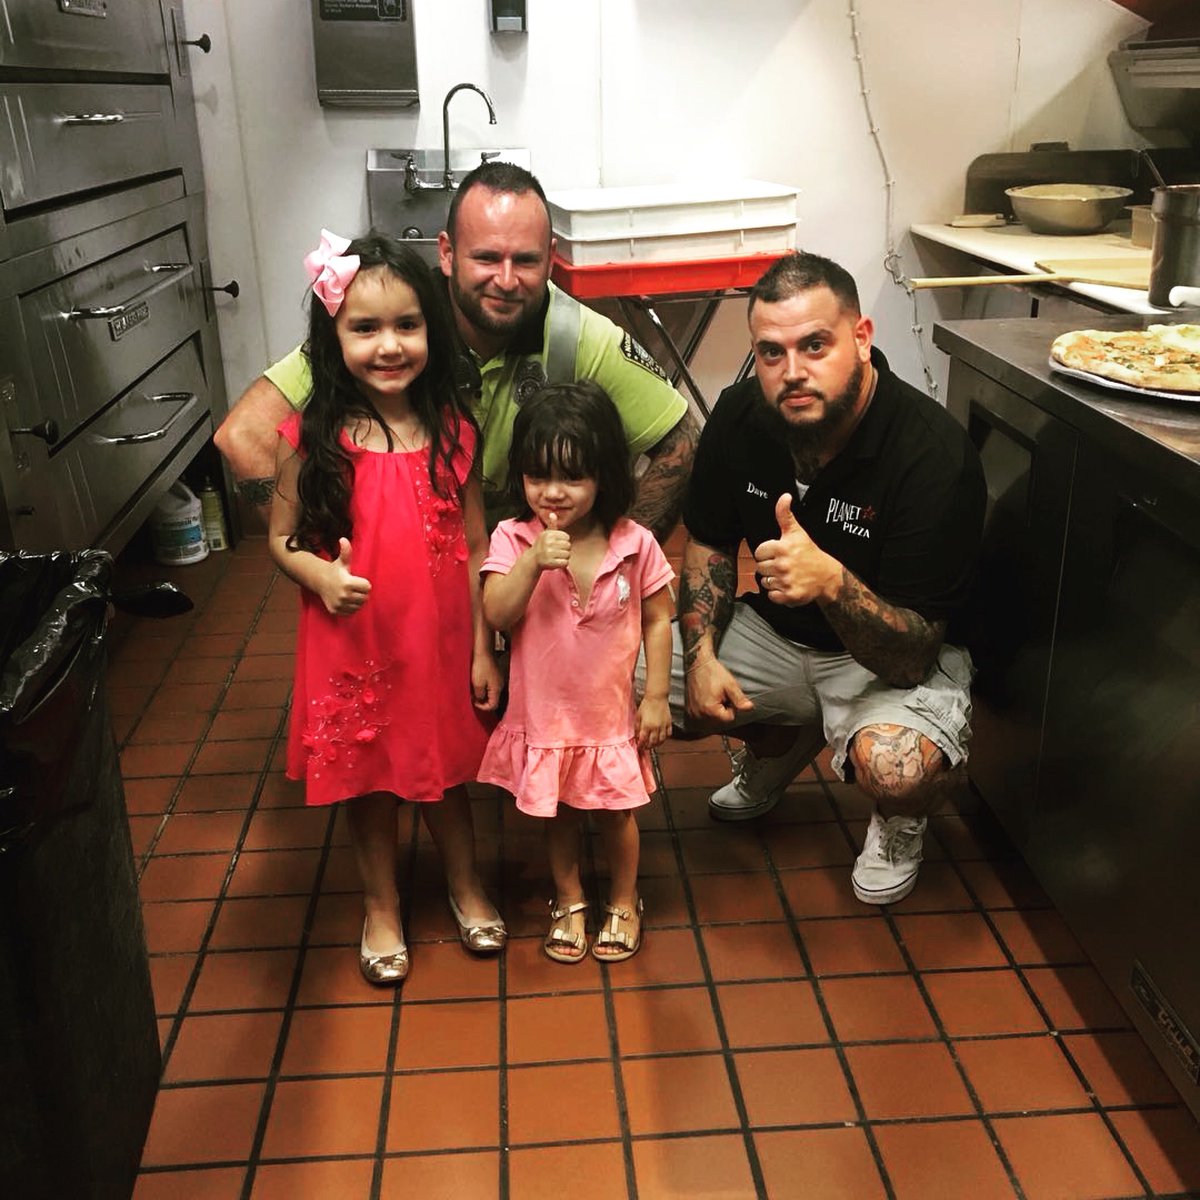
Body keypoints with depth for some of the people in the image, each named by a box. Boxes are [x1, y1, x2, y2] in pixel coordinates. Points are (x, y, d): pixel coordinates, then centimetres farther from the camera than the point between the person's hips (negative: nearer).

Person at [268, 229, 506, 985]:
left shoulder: (452, 431, -7)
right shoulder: (310, 439, -12)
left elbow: (476, 547, -2)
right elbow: (283, 539, -1)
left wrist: (483, 650, 0)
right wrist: (321, 575, -23)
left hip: (440, 642, 1)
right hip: (353, 648, -1)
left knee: (447, 769, 19)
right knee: (369, 780, 16)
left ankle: (467, 885, 45)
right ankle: (383, 907, 40)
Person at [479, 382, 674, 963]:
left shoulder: (635, 545, -13)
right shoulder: (513, 539, -13)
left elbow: (657, 620, -4)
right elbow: (497, 615, -21)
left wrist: (656, 696, -5)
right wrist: (534, 561, -33)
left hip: (610, 713, -1)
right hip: (543, 713, 1)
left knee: (616, 812, 17)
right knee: (557, 815, 20)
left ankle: (623, 902, 41)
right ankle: (569, 901, 43)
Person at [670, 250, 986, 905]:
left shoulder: (934, 453, -29)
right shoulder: (740, 416, -13)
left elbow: (912, 659, -29)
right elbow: (709, 542, 5)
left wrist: (833, 582, -48)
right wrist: (702, 654, -12)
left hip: (893, 658, -5)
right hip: (775, 629, 6)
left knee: (894, 768, -36)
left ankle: (900, 820, 6)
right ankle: (781, 741, 20)